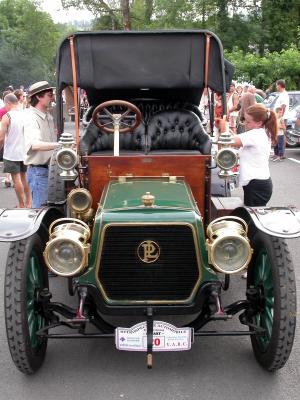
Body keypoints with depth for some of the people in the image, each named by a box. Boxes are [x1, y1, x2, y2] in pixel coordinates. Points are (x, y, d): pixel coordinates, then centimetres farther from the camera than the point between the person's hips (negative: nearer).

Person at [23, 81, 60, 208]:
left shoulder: (48, 116, 13)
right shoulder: (31, 118, -17)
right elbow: (34, 144, -34)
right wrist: (58, 144, -44)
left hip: (50, 168, 9)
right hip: (38, 170, -9)